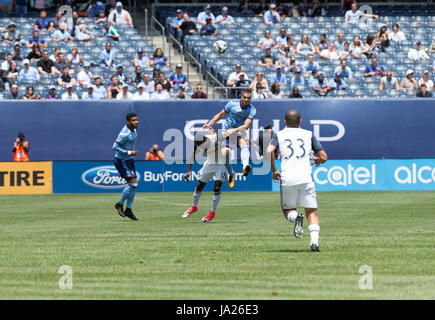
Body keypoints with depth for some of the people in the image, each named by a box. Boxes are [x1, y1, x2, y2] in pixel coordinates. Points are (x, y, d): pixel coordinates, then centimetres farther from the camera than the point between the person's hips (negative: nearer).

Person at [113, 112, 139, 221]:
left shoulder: (133, 129, 4)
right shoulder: (125, 134, -24)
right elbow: (114, 147, -23)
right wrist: (129, 152, -24)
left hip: (129, 160, 9)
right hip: (122, 161, -9)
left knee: (133, 185, 7)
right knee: (133, 183, -13)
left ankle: (128, 210, 13)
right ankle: (120, 204, 5)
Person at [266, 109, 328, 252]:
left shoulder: (279, 135, 12)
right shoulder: (308, 134, 15)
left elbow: (269, 151, -7)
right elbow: (324, 157, 12)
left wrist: (274, 170, 6)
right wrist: (317, 160, 35)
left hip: (287, 180, 0)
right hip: (306, 178, 0)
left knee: (287, 210, 18)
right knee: (311, 212, 3)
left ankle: (296, 217, -18)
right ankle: (314, 240, -21)